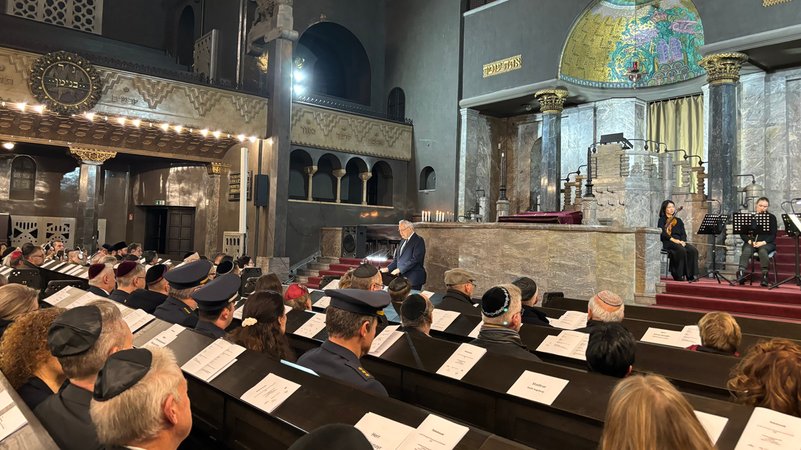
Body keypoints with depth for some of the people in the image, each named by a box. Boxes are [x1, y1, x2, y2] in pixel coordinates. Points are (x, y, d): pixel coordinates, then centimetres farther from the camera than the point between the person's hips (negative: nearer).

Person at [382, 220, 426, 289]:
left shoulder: (418, 241, -9)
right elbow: (397, 258, 17)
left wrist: (399, 269, -19)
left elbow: (415, 259, -19)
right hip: (402, 277, 7)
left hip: (413, 279, -7)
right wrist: (388, 268, 2)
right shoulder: (403, 240, 15)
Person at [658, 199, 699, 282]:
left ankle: (691, 275, -27)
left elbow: (684, 234, 15)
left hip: (680, 243, 5)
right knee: (681, 250, -35)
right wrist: (673, 240, -20)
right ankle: (679, 275, -29)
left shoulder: (678, 221, 24)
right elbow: (662, 233, -9)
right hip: (668, 243, -5)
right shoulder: (662, 220, 8)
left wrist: (683, 241, -7)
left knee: (693, 250, -25)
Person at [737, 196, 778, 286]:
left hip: (767, 243, -1)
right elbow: (743, 234, 7)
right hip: (751, 242, 1)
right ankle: (741, 274, -48)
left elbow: (773, 235, 0)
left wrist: (763, 242, -18)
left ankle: (764, 275, -37)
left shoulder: (771, 217, 8)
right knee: (747, 250, -33)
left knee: (762, 251, -36)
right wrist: (750, 241, -13)